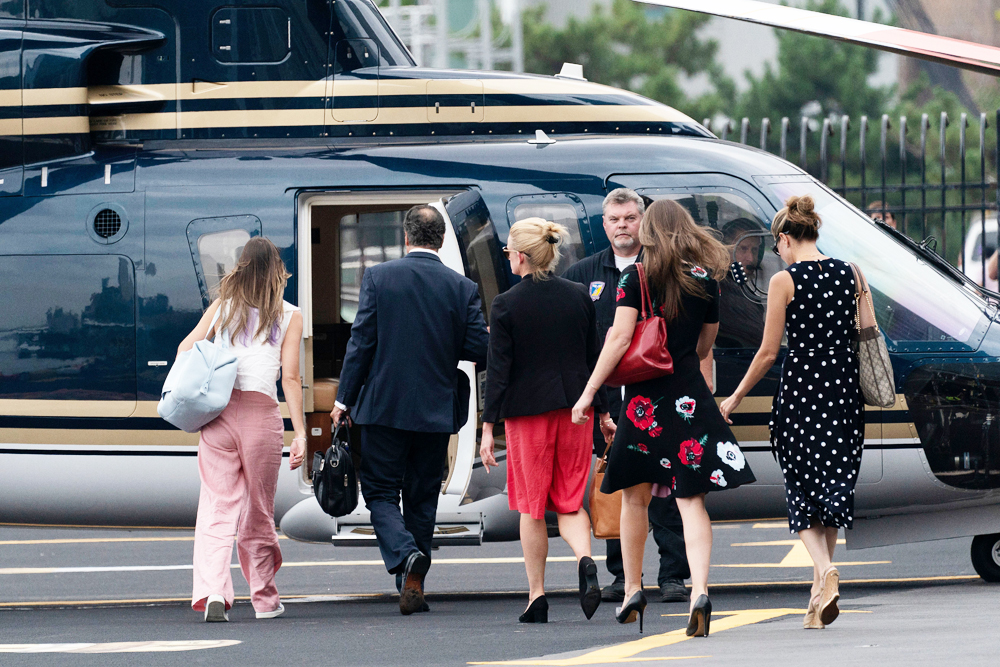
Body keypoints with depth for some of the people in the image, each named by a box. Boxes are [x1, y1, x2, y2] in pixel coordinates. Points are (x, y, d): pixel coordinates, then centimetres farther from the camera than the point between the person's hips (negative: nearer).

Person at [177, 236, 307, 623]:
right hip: (262, 414, -1)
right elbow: (290, 378, 0)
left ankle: (213, 591, -22)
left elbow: (185, 348, 9)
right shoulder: (289, 316, 7)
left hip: (218, 412, 1)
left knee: (217, 506, -3)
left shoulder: (223, 307, 12)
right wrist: (300, 433, 0)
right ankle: (264, 600, 22)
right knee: (258, 510, 12)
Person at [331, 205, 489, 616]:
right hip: (435, 411, 2)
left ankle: (405, 556, -21)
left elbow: (361, 342, -7)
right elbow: (480, 350, -4)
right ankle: (414, 586, 11)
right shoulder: (462, 288, -3)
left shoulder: (378, 278, -6)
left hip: (384, 407, -2)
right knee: (422, 498, 12)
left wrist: (344, 398, 0)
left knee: (381, 492, 6)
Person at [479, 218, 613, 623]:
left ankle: (536, 597, 10)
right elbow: (594, 358, 7)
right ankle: (585, 559, -19)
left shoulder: (506, 305, -10)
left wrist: (488, 427, -5)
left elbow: (498, 371, -10)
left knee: (531, 506, 8)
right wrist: (602, 412, 16)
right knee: (570, 501, 10)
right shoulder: (579, 297, 1)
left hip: (526, 411, -3)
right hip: (574, 408, 3)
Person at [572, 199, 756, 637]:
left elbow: (619, 339, -12)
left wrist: (589, 391, -8)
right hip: (690, 395, 2)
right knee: (691, 500, -3)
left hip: (644, 399, -2)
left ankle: (633, 590, 21)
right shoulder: (706, 280, 5)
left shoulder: (635, 278, -5)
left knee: (635, 498, 14)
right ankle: (700, 590, -20)